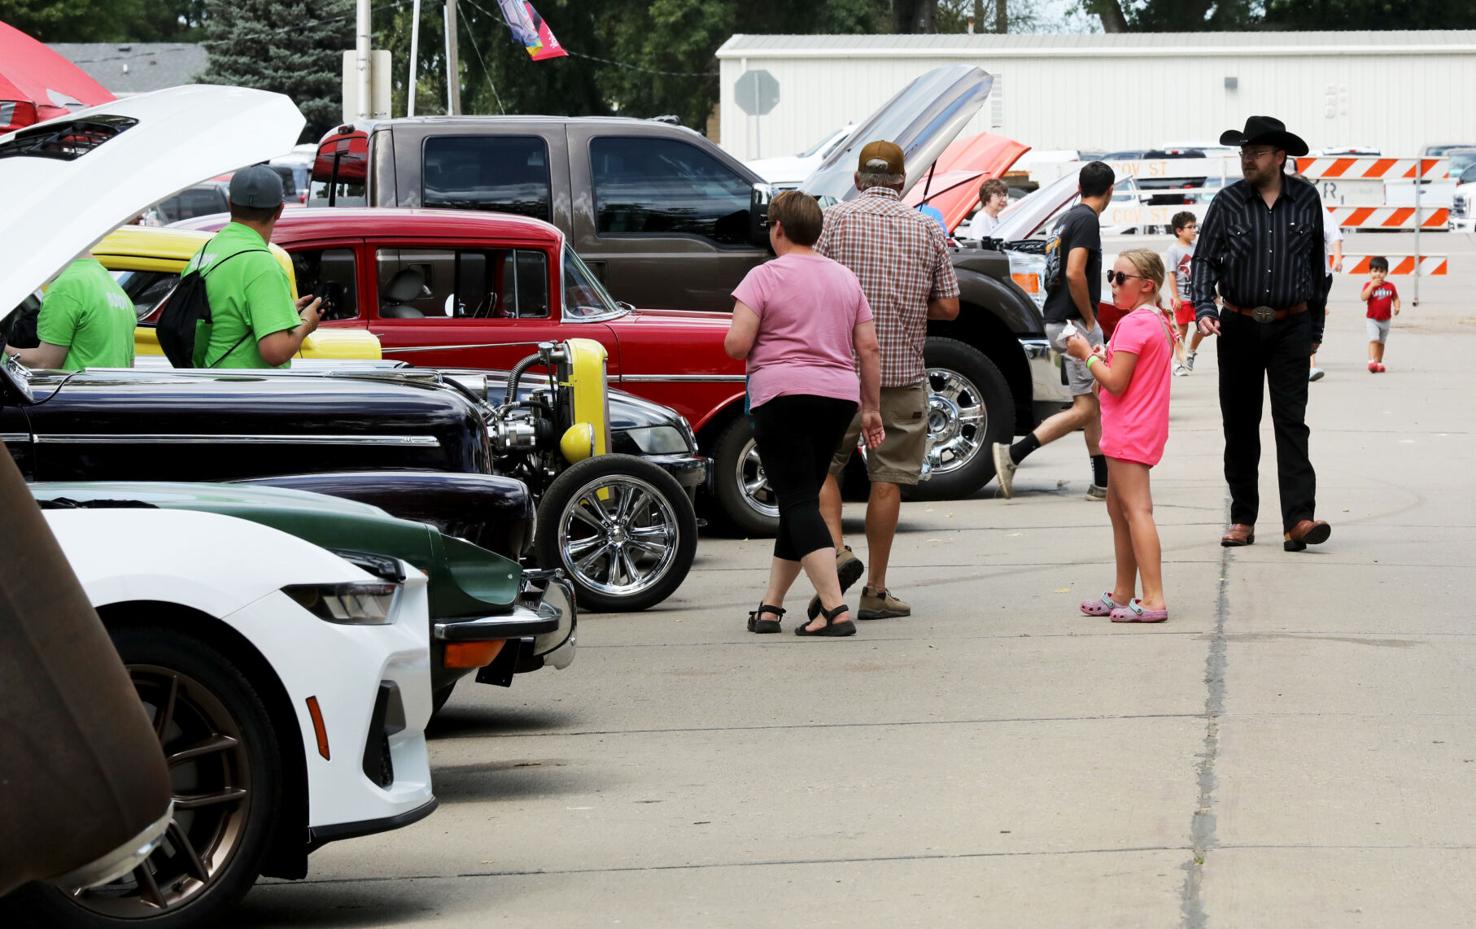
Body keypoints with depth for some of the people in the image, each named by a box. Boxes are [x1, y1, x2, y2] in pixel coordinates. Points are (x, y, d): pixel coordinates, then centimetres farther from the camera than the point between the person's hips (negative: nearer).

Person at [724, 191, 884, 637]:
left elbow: (736, 344, -13)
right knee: (802, 499, 15)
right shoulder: (844, 278, 13)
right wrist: (871, 407, 17)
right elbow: (869, 348, 11)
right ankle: (770, 605, 18)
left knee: (799, 502, -8)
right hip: (839, 395, 6)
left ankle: (835, 610, -20)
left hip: (783, 396, -6)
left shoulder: (765, 277, -5)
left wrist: (758, 347, 10)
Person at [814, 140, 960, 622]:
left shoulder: (836, 219, -2)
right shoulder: (927, 229, 5)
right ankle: (875, 591, 7)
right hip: (903, 374, 2)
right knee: (887, 479, 5)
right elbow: (948, 307, 4)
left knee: (822, 465, 11)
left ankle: (835, 549, -11)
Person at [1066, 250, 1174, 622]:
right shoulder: (1159, 322, 15)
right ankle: (1122, 594, 27)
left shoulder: (1132, 324, -17)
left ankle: (1153, 600, -20)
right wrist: (1104, 359, 10)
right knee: (1117, 507, 20)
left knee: (1136, 510, -14)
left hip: (1128, 433, -11)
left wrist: (1086, 355, -8)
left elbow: (1116, 383, -21)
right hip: (1145, 431, 11)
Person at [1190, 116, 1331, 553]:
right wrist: (1204, 308, -17)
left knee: (1291, 421, -10)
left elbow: (1316, 263, 11)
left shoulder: (1306, 199, 2)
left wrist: (1315, 324, 13)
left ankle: (1298, 520, -18)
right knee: (1240, 425, 6)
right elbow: (1204, 259, 0)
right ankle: (1242, 519, 15)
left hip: (1291, 327, -1)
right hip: (1239, 326, 1)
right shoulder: (1227, 202, 0)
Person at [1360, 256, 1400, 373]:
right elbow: (1363, 297, -22)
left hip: (1385, 320, 3)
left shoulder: (1390, 286, 0)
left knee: (1381, 342, 15)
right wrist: (1372, 285, -26)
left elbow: (1395, 298, 9)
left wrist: (1396, 307, -11)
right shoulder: (1369, 285, -8)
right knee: (1373, 340, -18)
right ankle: (1371, 361, -24)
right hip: (1373, 319, -3)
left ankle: (1379, 363, 24)